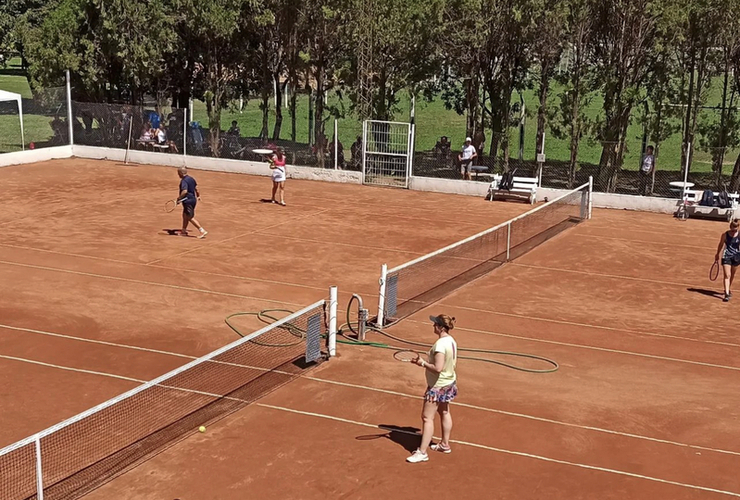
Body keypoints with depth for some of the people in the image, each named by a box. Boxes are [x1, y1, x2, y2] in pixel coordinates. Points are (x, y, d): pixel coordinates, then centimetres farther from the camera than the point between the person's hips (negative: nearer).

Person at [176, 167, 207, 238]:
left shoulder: (184, 181, -20)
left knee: (191, 218, -5)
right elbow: (196, 188, 18)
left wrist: (179, 198, -23)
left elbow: (184, 191, -33)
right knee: (185, 216, 22)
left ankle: (202, 231, -9)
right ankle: (184, 231, 31)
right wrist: (198, 196, 32)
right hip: (193, 199, 10)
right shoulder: (191, 179, 8)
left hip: (188, 201, -10)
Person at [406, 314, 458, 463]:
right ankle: (445, 444, 38)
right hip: (449, 383, 10)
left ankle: (422, 452, 0)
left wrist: (423, 363, -18)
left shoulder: (440, 344, -28)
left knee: (427, 417, -3)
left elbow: (438, 368, -31)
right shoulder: (451, 341, 0)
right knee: (444, 413, 23)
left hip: (438, 386, -10)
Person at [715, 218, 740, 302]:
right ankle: (727, 294, -15)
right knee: (727, 275, -11)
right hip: (726, 256, -2)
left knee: (732, 275, 17)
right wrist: (717, 254, 16)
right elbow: (721, 245, 7)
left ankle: (729, 290, 38)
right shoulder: (725, 235, -7)